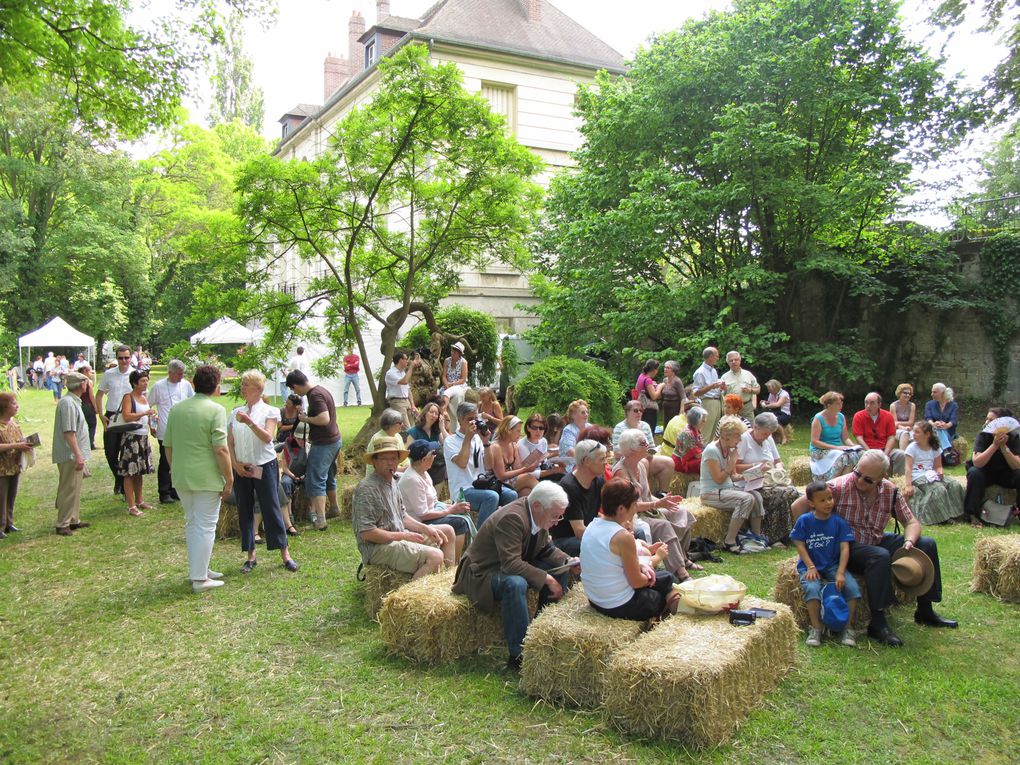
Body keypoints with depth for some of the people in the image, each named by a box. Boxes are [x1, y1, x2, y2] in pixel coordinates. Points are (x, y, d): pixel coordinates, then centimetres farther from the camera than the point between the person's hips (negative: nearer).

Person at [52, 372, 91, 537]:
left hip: (75, 455, 10)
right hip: (70, 455, -10)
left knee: (75, 489, 16)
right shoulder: (68, 403, -18)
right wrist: (78, 455, -25)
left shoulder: (74, 401, 14)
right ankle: (62, 525, 1)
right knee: (68, 490, -5)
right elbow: (69, 432, -23)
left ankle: (74, 520, 25)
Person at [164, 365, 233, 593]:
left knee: (191, 524, 19)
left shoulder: (176, 409, 7)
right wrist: (229, 479, -10)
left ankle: (199, 569, 30)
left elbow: (167, 445, 12)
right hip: (207, 478, -6)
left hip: (181, 477, 7)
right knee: (205, 526, 2)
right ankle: (200, 579, 5)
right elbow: (221, 449, -17)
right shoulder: (215, 410, -13)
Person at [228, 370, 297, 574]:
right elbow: (229, 443, 7)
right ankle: (251, 556, 16)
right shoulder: (235, 413, 9)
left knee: (272, 509, -3)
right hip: (241, 469, 4)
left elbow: (267, 437, -16)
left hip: (264, 467, -4)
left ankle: (285, 554, 4)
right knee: (244, 511, 7)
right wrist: (236, 464, -6)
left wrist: (250, 422, -28)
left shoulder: (269, 411, -1)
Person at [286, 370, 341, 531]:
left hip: (323, 444, -10)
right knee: (329, 477, 24)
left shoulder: (315, 395, -19)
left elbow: (324, 419, -30)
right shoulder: (321, 390, 11)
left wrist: (306, 419, -15)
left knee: (315, 481, -7)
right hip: (334, 440, 10)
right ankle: (334, 508, 38)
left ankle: (320, 519, -11)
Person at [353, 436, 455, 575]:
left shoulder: (391, 481, 12)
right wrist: (403, 536, -18)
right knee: (435, 555, -28)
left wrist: (426, 528, 3)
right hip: (378, 547, -10)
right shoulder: (367, 489, -19)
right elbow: (366, 532, -23)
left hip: (399, 535, 10)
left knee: (447, 530, 15)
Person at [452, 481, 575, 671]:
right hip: (482, 573, -9)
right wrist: (547, 579, -32)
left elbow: (546, 549, 8)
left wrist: (569, 561, -10)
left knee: (561, 571, -3)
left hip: (513, 566, 9)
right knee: (515, 583, -39)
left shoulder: (538, 516, -3)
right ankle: (519, 655, -29)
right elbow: (512, 565, -35)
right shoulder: (512, 518, -30)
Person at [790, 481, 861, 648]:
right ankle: (816, 628, -15)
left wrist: (840, 573, -16)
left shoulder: (839, 522, -1)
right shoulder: (804, 521, -4)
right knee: (812, 588, -32)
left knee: (853, 588, -22)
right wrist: (811, 567, -13)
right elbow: (800, 545, -2)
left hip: (833, 565, 2)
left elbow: (844, 548, -5)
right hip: (810, 565, -2)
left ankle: (847, 627, -4)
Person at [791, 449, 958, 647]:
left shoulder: (890, 491, -2)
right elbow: (798, 506, -18)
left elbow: (912, 522, 5)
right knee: (880, 556, -35)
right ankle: (877, 624, -26)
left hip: (876, 541, 7)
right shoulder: (839, 486, -19)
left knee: (926, 544, -4)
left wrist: (909, 542, -18)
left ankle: (925, 611, 8)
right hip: (847, 547, -6)